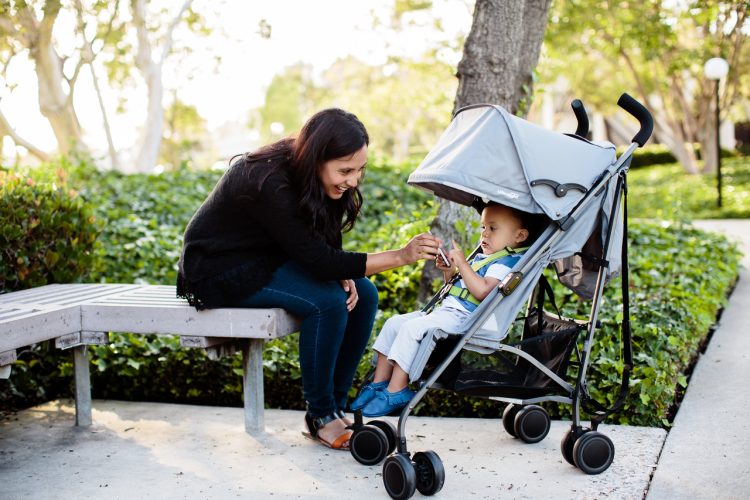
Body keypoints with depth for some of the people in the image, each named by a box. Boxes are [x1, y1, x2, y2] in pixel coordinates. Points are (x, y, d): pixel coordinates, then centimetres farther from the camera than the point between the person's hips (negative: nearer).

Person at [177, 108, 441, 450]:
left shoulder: (306, 173, -8)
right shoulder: (269, 184, -32)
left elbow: (325, 243, 3)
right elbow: (318, 259, -31)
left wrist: (342, 273, -20)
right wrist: (400, 256, -33)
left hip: (266, 260, 8)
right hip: (218, 271, -8)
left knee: (362, 294, -9)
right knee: (327, 301, -27)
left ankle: (335, 405, 0)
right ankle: (320, 416, -11)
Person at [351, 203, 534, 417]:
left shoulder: (506, 262, -9)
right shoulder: (481, 257, 22)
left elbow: (482, 291, -24)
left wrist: (462, 263, -19)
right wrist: (449, 271, 10)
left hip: (460, 317, -11)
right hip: (444, 309, 11)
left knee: (411, 328, -25)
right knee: (394, 323, 5)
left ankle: (396, 391, -19)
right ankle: (379, 383, 7)